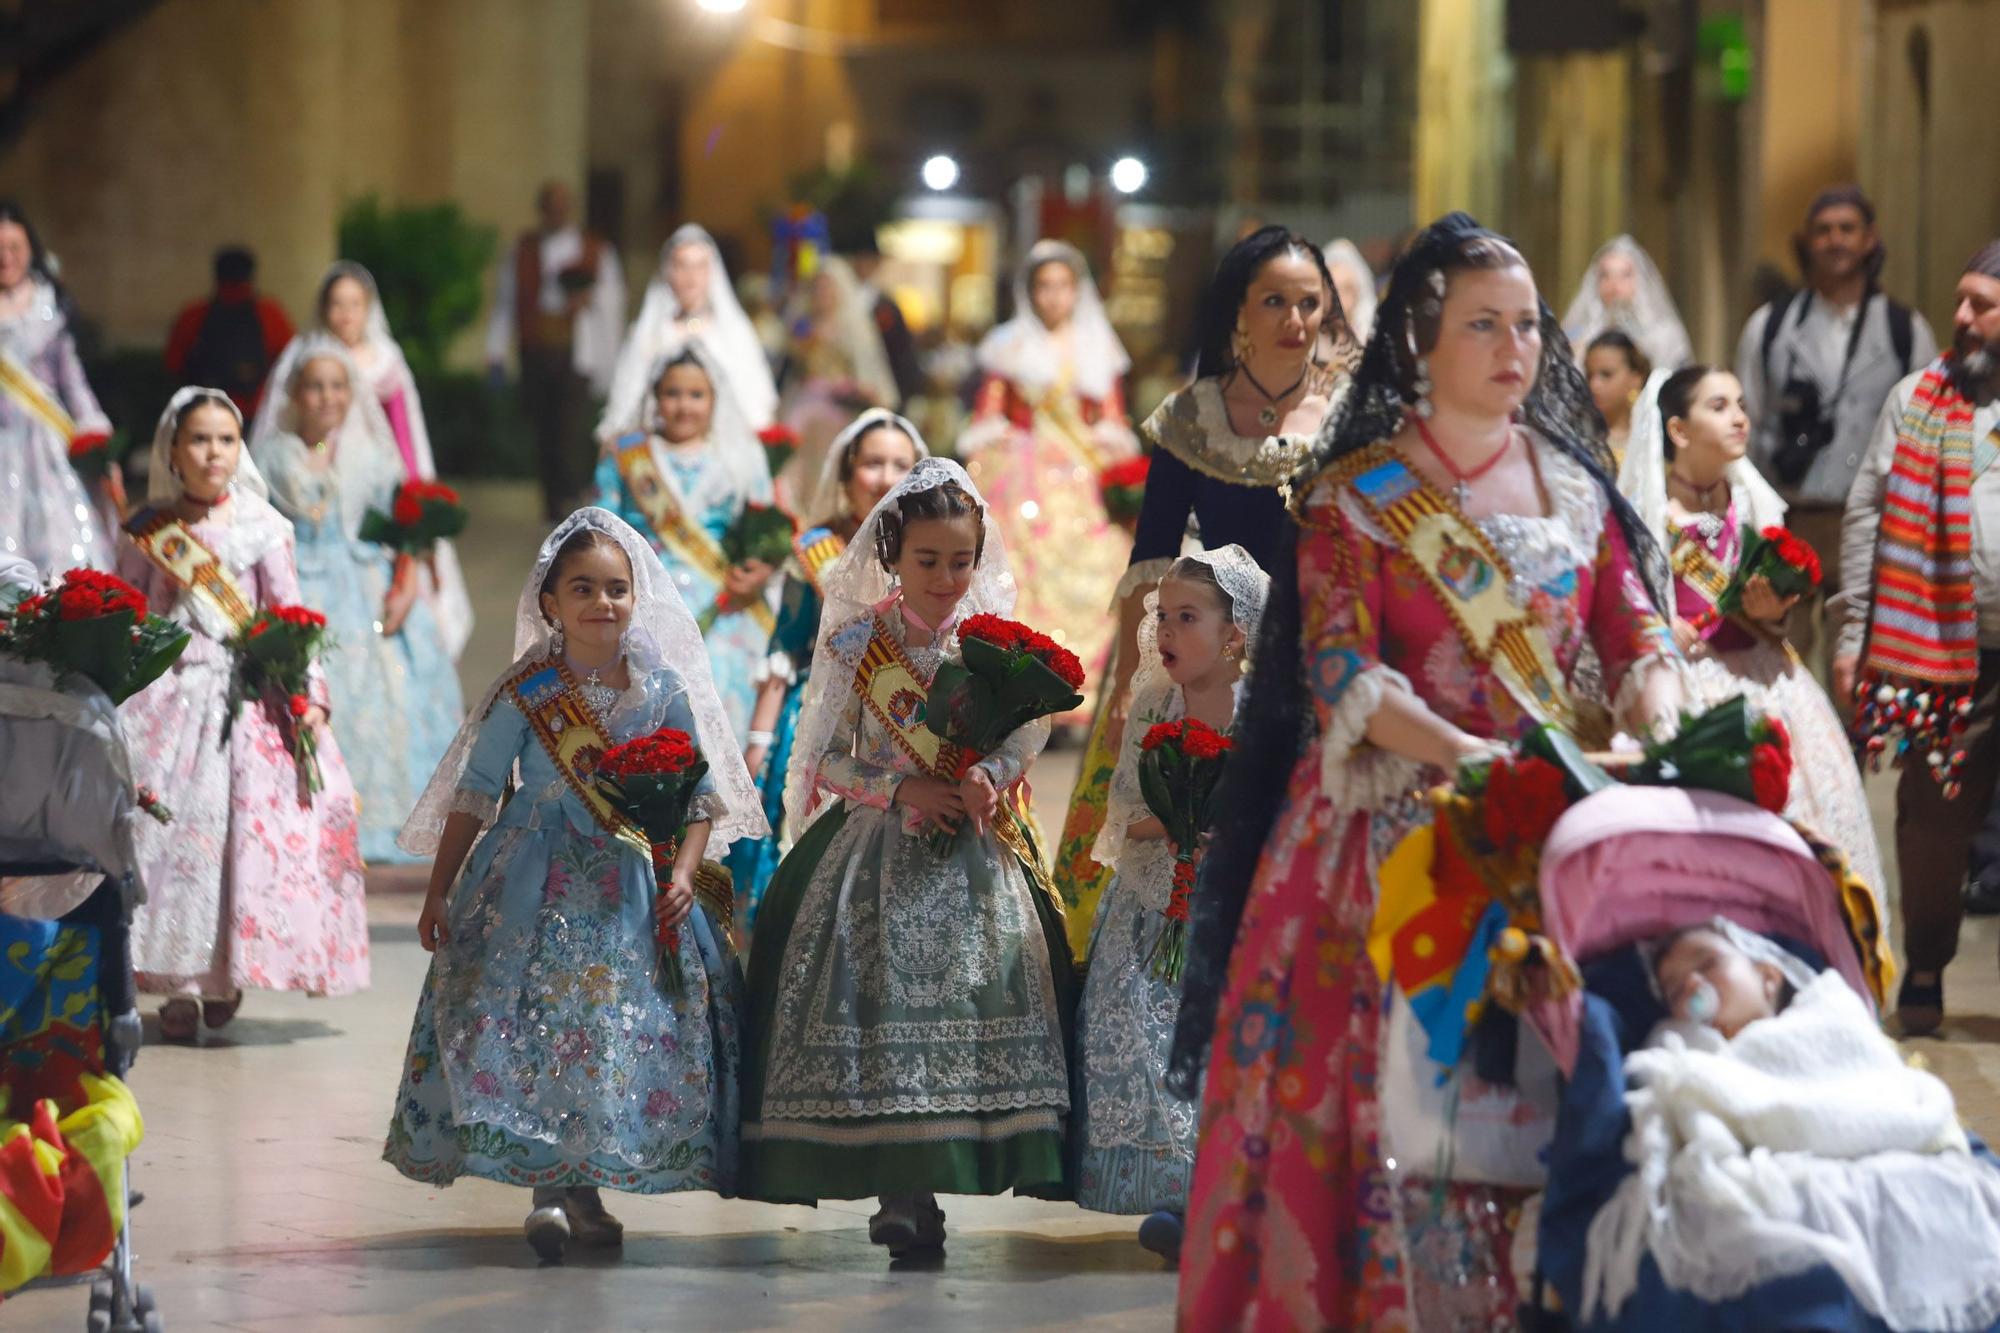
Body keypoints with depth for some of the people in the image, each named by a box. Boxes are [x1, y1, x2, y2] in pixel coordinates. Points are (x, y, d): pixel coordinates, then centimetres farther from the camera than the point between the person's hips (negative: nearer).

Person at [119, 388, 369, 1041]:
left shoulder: (262, 528, 4)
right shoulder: (147, 532, 7)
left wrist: (307, 693, -6)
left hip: (244, 694, 0)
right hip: (166, 693, 1)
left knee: (241, 827, -7)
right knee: (167, 823, -8)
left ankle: (223, 976, 4)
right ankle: (179, 983, -2)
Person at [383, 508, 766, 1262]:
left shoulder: (664, 689, 1)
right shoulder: (524, 692, -3)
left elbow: (701, 796, 6)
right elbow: (473, 796, 2)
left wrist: (682, 873, -9)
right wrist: (439, 893, 1)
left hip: (632, 883, 2)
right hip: (535, 883, -2)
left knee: (627, 1027, -1)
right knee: (534, 1022, -12)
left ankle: (585, 1190, 12)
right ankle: (546, 1190, -6)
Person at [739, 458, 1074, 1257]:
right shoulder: (856, 643, 0)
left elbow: (1025, 738, 3)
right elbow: (825, 758, 0)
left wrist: (988, 776, -18)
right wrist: (903, 788, -13)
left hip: (977, 851, 1)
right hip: (880, 849, -1)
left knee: (984, 990, -10)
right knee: (883, 989, -11)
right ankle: (902, 1191, -8)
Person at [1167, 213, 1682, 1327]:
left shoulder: (1575, 486, 13)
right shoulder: (1354, 494, 1)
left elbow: (1639, 639, 7)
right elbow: (1343, 676, -9)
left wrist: (1658, 734, -15)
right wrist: (1472, 758, -23)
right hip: (1398, 828, -3)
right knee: (1401, 1083, -9)